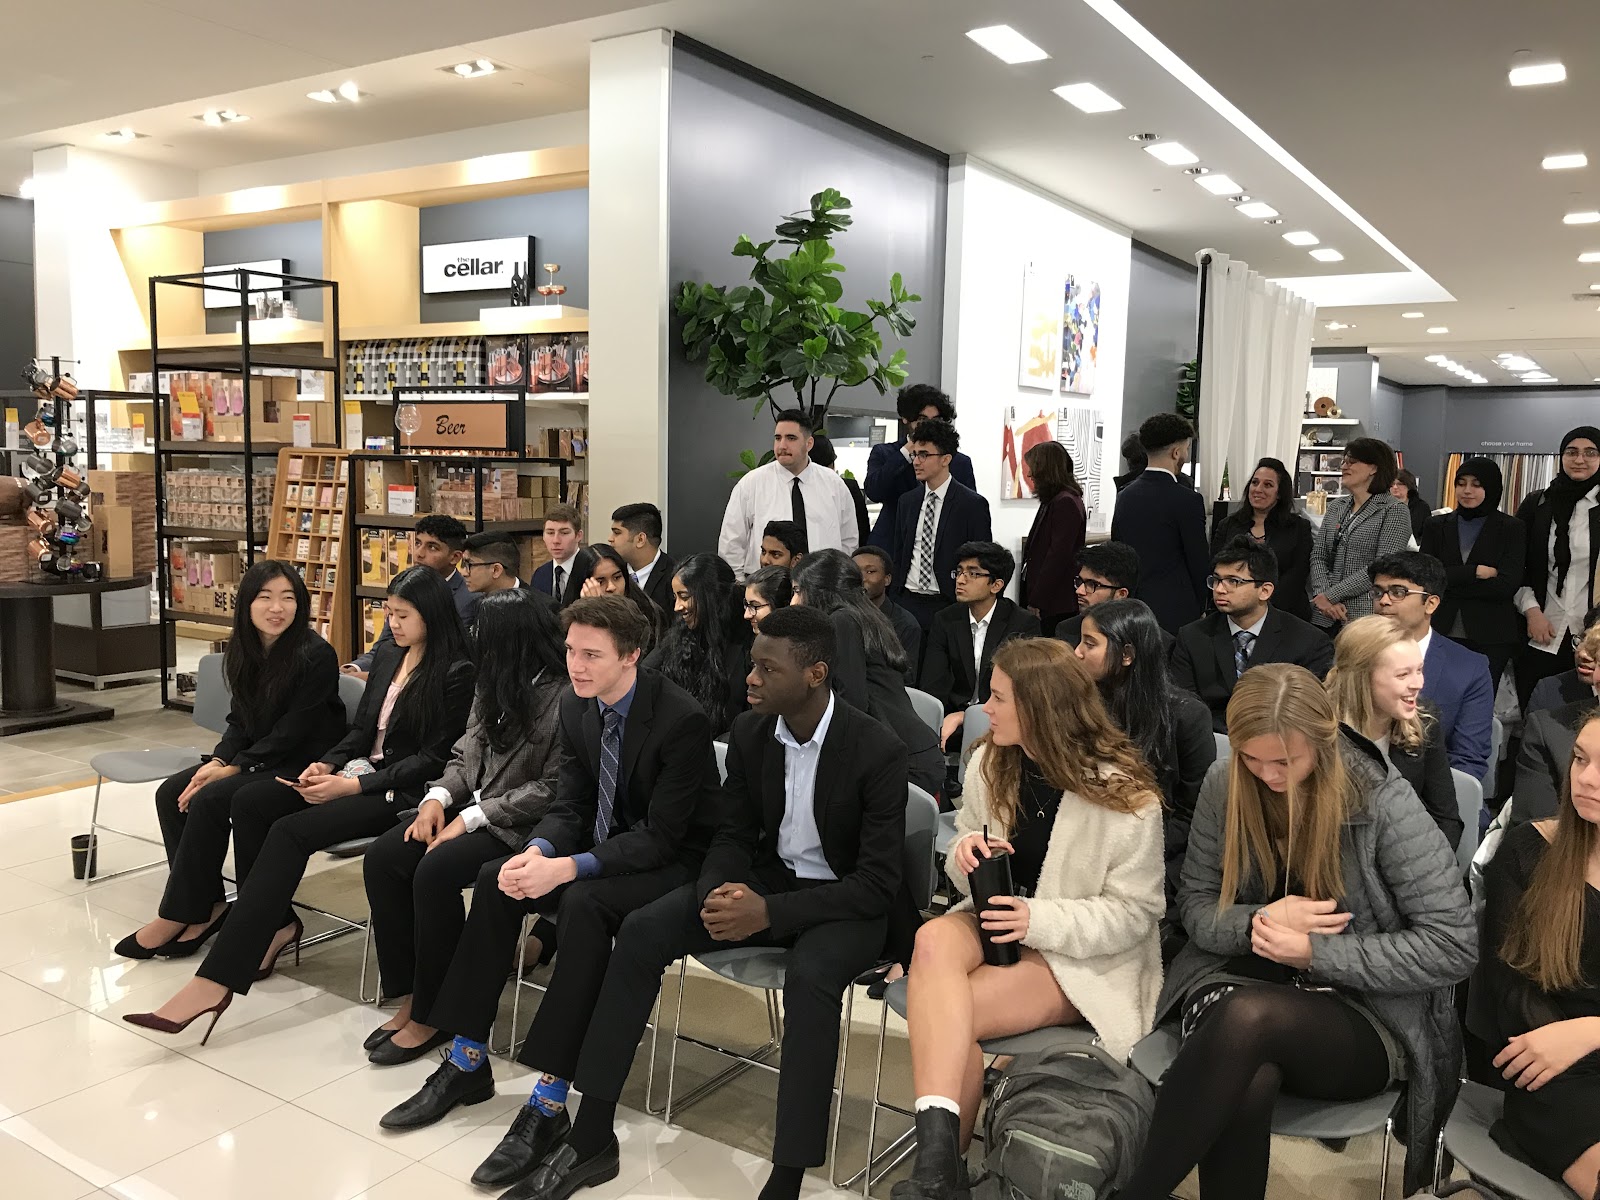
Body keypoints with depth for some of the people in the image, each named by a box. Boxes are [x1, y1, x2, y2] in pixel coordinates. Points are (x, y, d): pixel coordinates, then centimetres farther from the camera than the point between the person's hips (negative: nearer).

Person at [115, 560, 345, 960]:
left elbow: (291, 733, -18)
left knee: (208, 800, -23)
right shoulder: (244, 651, 4)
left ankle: (177, 916, -7)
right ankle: (207, 905, -4)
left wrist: (234, 768, -17)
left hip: (303, 766, -8)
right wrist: (218, 762, -9)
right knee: (170, 794, -8)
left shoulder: (317, 657, -19)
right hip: (256, 757, 8)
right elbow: (240, 721, 9)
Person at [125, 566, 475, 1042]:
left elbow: (434, 758, -15)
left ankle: (216, 979, -26)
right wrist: (325, 765, -2)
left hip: (402, 791, -8)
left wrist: (351, 786, -18)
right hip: (360, 769, 9)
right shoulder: (387, 655, 14)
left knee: (291, 831, -27)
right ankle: (271, 924, 0)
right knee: (249, 800, -11)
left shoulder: (455, 673, -12)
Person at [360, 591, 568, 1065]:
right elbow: (465, 755, 16)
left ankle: (431, 1014, -10)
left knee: (436, 872, -29)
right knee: (382, 858, -13)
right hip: (471, 808, 8)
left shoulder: (564, 697, -16)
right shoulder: (493, 687, 11)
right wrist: (438, 797, -5)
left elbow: (553, 789, -19)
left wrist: (472, 818, -19)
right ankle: (408, 997, -3)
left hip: (521, 827, -8)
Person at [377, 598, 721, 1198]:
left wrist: (566, 868, -33)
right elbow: (570, 804, 4)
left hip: (675, 861, -8)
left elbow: (662, 837, -25)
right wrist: (538, 851, -19)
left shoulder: (681, 719, -25)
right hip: (606, 846, 8)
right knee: (495, 881, -10)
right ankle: (467, 1063, 2)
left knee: (584, 904, -34)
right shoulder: (576, 705, -2)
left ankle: (548, 1103, -27)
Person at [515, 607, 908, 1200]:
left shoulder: (877, 750, -20)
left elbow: (879, 882, -20)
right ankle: (592, 1134, -7)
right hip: (765, 878, 5)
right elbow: (732, 835, 5)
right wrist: (717, 894, -20)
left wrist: (768, 912, -29)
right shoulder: (749, 732, -4)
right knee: (641, 932, -15)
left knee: (810, 977, -38)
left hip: (845, 900, -5)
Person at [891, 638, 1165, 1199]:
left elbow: (1134, 913, -10)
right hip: (997, 923, 5)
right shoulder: (988, 763, 2)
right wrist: (965, 858, -15)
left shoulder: (1124, 794, -14)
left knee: (947, 1014, -30)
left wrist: (1040, 920, -25)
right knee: (934, 941, -33)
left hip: (1085, 955, -4)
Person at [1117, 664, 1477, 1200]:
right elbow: (1195, 902, 7)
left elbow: (1453, 945, -11)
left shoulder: (1385, 802, -13)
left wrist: (1315, 953, -19)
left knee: (1249, 1017, -38)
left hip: (1366, 1017, -2)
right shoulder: (1224, 785, -2)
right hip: (1240, 979, 2)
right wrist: (1258, 924, -16)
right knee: (1246, 1085, -37)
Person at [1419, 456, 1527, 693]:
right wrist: (1475, 572, -10)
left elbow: (1507, 584, -7)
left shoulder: (1512, 529, 5)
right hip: (1441, 630, 1)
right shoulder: (1436, 526, 10)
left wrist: (1450, 581, -7)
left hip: (1490, 637, -1)